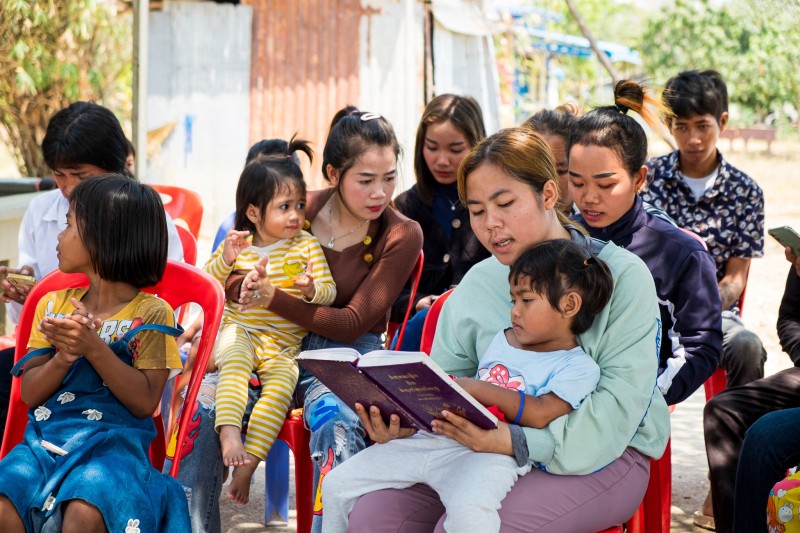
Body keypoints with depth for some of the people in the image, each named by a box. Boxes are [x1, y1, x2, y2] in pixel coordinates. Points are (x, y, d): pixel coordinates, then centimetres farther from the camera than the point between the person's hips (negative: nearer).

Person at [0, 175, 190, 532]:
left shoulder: (150, 314, 0)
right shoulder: (54, 305, 16)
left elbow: (145, 402, -8)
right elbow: (30, 394, 10)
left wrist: (94, 348, -18)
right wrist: (64, 357, -11)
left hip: (113, 442, -4)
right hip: (44, 439, 4)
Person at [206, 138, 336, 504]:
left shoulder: (306, 245, 4)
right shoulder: (237, 244, 7)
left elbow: (329, 292, 1)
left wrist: (312, 289, -23)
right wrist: (226, 258, -9)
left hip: (284, 344, 1)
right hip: (239, 332, 0)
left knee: (281, 385, -26)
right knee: (235, 363, -34)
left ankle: (247, 462, -24)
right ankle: (229, 433, -47)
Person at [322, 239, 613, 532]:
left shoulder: (579, 368, 1)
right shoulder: (499, 340, 24)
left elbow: (540, 414, -14)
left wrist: (476, 388, -15)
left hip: (490, 453, -8)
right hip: (432, 438, 8)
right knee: (337, 483, 3)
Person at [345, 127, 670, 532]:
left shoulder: (623, 276, -7)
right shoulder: (476, 284, 10)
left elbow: (621, 401, -16)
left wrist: (518, 443, -29)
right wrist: (404, 423, -14)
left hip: (604, 453, -5)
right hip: (496, 444, 5)